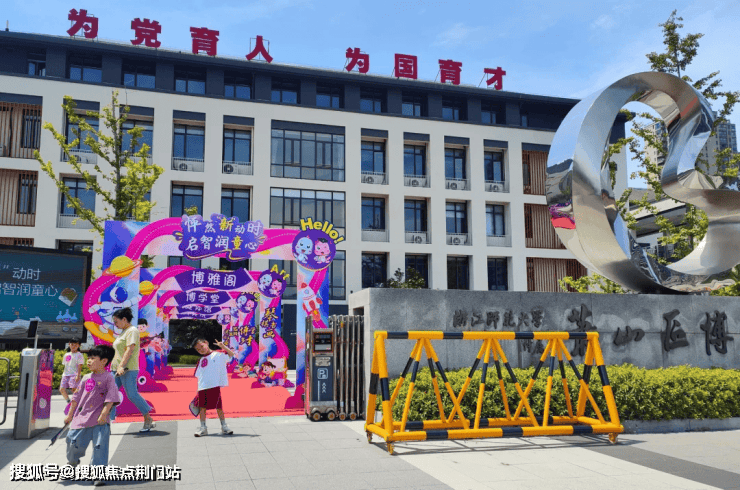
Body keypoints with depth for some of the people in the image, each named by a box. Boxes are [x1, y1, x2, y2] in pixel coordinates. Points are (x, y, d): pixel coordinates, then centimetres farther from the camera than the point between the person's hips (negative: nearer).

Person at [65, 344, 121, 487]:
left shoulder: (108, 378, -5)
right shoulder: (86, 378, 13)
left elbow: (110, 399, -11)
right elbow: (76, 397, 19)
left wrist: (104, 414, -20)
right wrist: (70, 415, 19)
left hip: (100, 421, -5)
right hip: (81, 419, 5)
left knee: (100, 446, -8)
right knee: (73, 442, 9)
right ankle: (72, 463, 39)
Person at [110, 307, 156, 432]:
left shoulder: (132, 331, -8)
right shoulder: (124, 332, 21)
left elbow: (129, 350, -20)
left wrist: (121, 366, -28)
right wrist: (116, 366, 23)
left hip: (128, 370, -10)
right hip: (117, 370, 10)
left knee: (132, 395, -8)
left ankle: (149, 420, 2)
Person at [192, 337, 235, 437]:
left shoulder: (218, 354, 3)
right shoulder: (201, 360, 15)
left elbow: (231, 354, -8)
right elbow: (198, 375, 19)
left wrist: (223, 346, -22)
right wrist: (198, 389, 13)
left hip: (215, 386, -4)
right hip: (202, 387, 4)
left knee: (219, 406, 1)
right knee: (202, 407, 3)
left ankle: (224, 427, 10)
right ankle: (203, 428, 12)